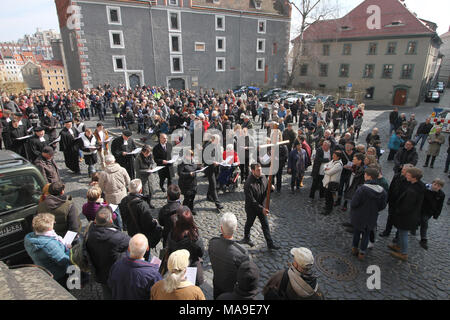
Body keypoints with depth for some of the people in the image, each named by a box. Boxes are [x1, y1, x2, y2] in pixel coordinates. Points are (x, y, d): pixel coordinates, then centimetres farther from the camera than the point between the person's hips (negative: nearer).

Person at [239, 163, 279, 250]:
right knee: (249, 223, 19)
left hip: (262, 206, 5)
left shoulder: (263, 177, -9)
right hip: (251, 208, -5)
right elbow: (251, 200, -28)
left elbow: (267, 188, 8)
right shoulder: (249, 184, -30)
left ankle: (270, 244, 20)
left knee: (265, 225, 10)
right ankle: (246, 238, 45)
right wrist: (261, 209, -29)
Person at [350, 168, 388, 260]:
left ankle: (355, 249, 36)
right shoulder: (382, 191, -11)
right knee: (366, 235, 19)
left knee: (356, 232, 20)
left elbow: (353, 204, -24)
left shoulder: (362, 189, -29)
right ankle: (362, 253, 29)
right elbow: (383, 206, 0)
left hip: (359, 217, -3)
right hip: (371, 218, 3)